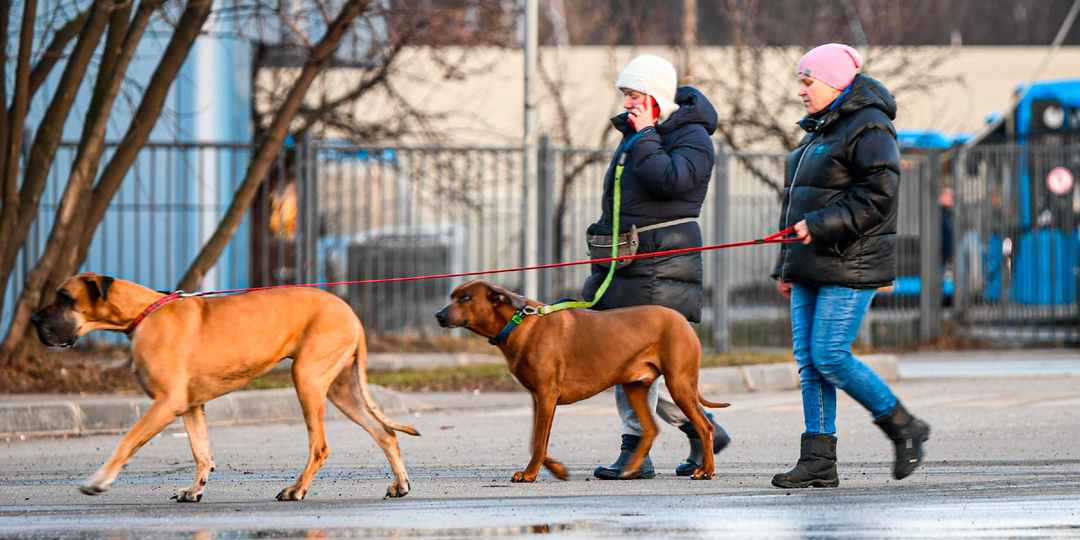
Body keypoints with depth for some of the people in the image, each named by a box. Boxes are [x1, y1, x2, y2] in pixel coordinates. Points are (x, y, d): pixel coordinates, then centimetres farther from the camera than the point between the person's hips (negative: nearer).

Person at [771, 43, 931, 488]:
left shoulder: (869, 128, -10)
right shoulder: (819, 131, 20)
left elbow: (876, 198, -18)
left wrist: (819, 225, -22)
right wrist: (786, 266, 20)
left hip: (850, 267, -9)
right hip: (811, 267, 9)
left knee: (830, 357, -13)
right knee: (808, 359, 3)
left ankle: (904, 428, 3)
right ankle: (819, 460, 3)